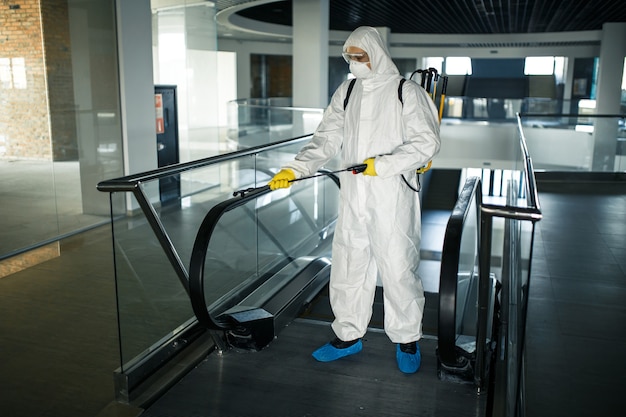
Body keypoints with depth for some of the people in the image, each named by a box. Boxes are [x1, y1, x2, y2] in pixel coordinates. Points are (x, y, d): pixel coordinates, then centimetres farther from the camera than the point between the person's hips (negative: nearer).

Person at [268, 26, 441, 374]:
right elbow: (326, 139, 6)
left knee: (398, 268, 3)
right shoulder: (346, 93, 12)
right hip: (352, 198, 5)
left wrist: (383, 164, -18)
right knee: (347, 267, 11)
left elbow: (427, 142, -9)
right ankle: (349, 335, 29)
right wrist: (296, 168, -9)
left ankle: (407, 339, 24)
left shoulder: (406, 92, -4)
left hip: (392, 198, -5)